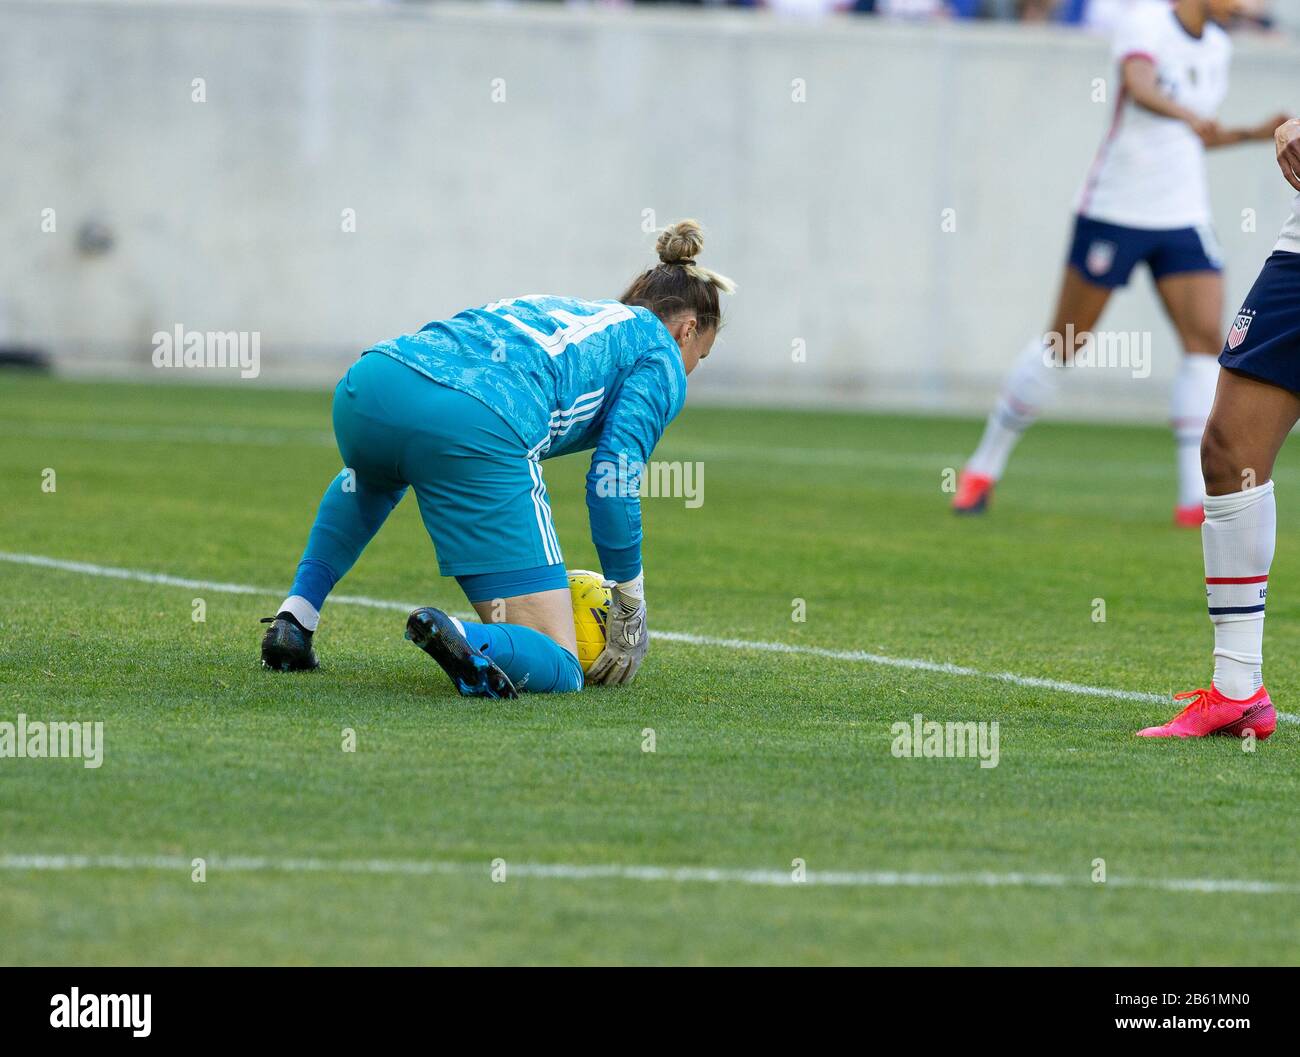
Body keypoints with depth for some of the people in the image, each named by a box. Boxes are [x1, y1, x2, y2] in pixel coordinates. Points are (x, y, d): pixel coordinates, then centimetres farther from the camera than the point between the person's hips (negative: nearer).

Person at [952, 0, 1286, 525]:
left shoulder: (1217, 48, 10)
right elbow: (1140, 87, -37)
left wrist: (1255, 133, 13)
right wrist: (1189, 116, -55)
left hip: (1184, 218, 6)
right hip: (1115, 209, -6)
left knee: (1205, 337, -11)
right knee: (1065, 342, 2)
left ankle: (1196, 499, -13)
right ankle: (983, 468, 18)